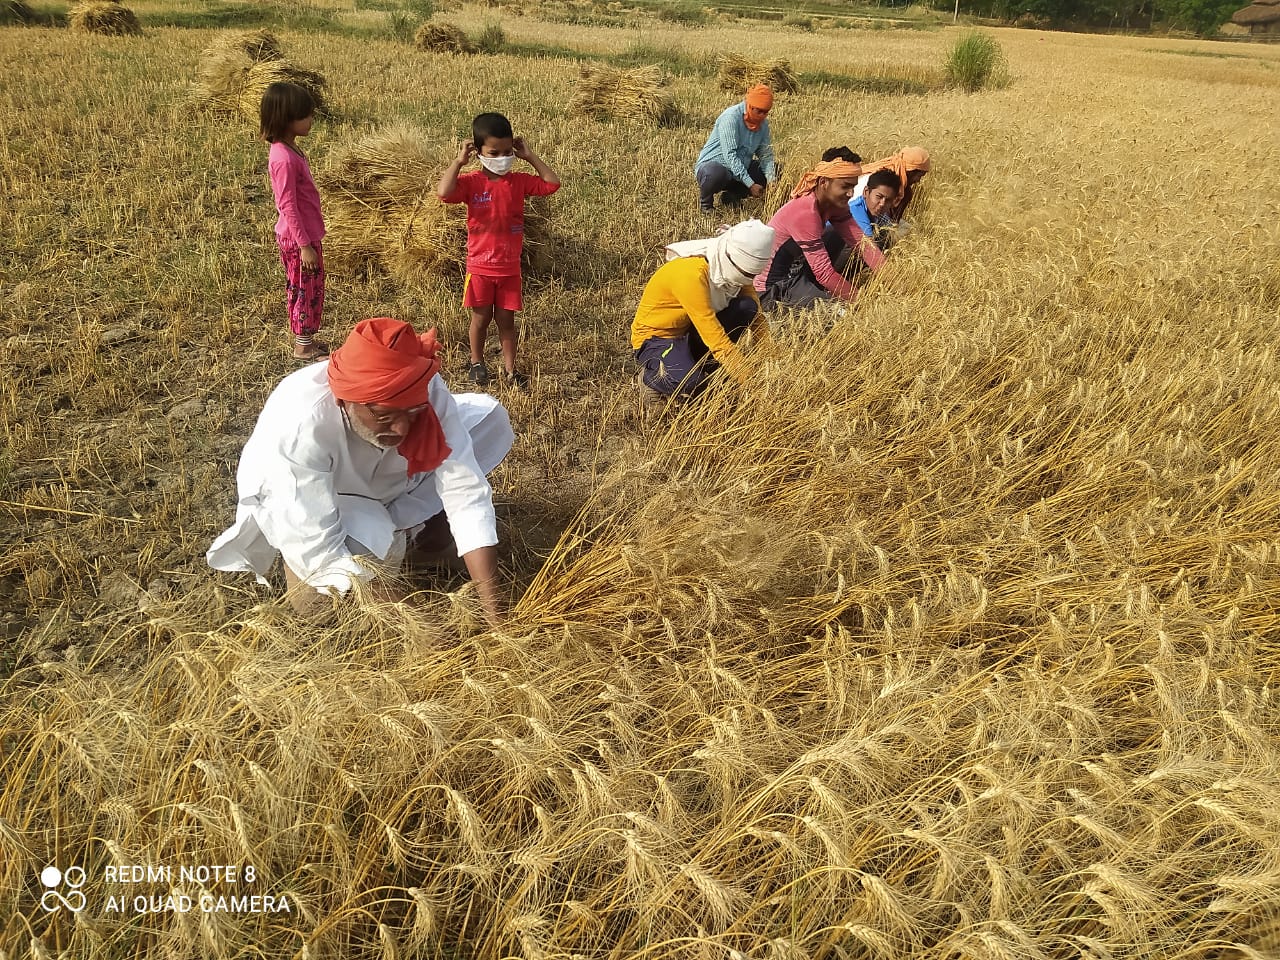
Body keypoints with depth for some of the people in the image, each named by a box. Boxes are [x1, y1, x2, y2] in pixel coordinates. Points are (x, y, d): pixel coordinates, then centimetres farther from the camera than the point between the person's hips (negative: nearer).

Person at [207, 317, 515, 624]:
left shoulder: (425, 391, -32)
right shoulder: (300, 424, -41)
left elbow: (465, 490, -33)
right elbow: (319, 551, -37)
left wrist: (495, 612, -39)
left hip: (375, 480, 4)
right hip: (290, 497, -4)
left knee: (489, 418, -12)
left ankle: (402, 526, -4)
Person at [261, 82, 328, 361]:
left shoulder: (289, 149, 6)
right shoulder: (284, 159, -23)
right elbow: (288, 206, -22)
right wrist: (305, 245, -20)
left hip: (305, 234, 9)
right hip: (298, 239, -9)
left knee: (311, 288, 19)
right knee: (305, 289, 5)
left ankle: (305, 339, 32)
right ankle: (303, 346, 19)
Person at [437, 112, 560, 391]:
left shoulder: (519, 181, 0)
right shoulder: (471, 182, -10)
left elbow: (552, 183, -2)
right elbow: (443, 192, -28)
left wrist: (530, 157, -5)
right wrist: (458, 161, -21)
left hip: (510, 267, 2)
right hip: (480, 266, -2)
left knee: (506, 319, 9)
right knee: (481, 317, 11)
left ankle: (510, 369, 18)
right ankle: (477, 363, 30)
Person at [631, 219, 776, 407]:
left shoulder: (733, 269, -8)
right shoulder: (692, 274, -31)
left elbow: (756, 318, -1)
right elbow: (715, 336, -33)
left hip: (690, 333, 8)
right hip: (655, 336, -7)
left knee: (748, 307, -14)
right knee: (690, 384, -38)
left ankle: (706, 369, -1)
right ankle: (649, 376, -3)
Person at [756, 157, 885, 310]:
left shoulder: (834, 203, -3)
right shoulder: (805, 212, -29)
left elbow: (860, 242, -6)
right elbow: (824, 273, -29)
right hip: (771, 288, -9)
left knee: (839, 236, 6)